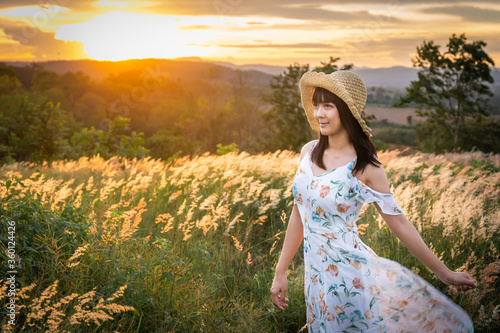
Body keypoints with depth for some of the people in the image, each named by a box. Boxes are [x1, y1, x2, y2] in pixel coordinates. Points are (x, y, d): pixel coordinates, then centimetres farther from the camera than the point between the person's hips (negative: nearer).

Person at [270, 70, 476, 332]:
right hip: (316, 279, 4)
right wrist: (280, 273, 12)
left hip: (350, 276, -4)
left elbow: (399, 223, -4)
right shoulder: (308, 152, 2)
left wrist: (444, 273, -1)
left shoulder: (365, 167, -11)